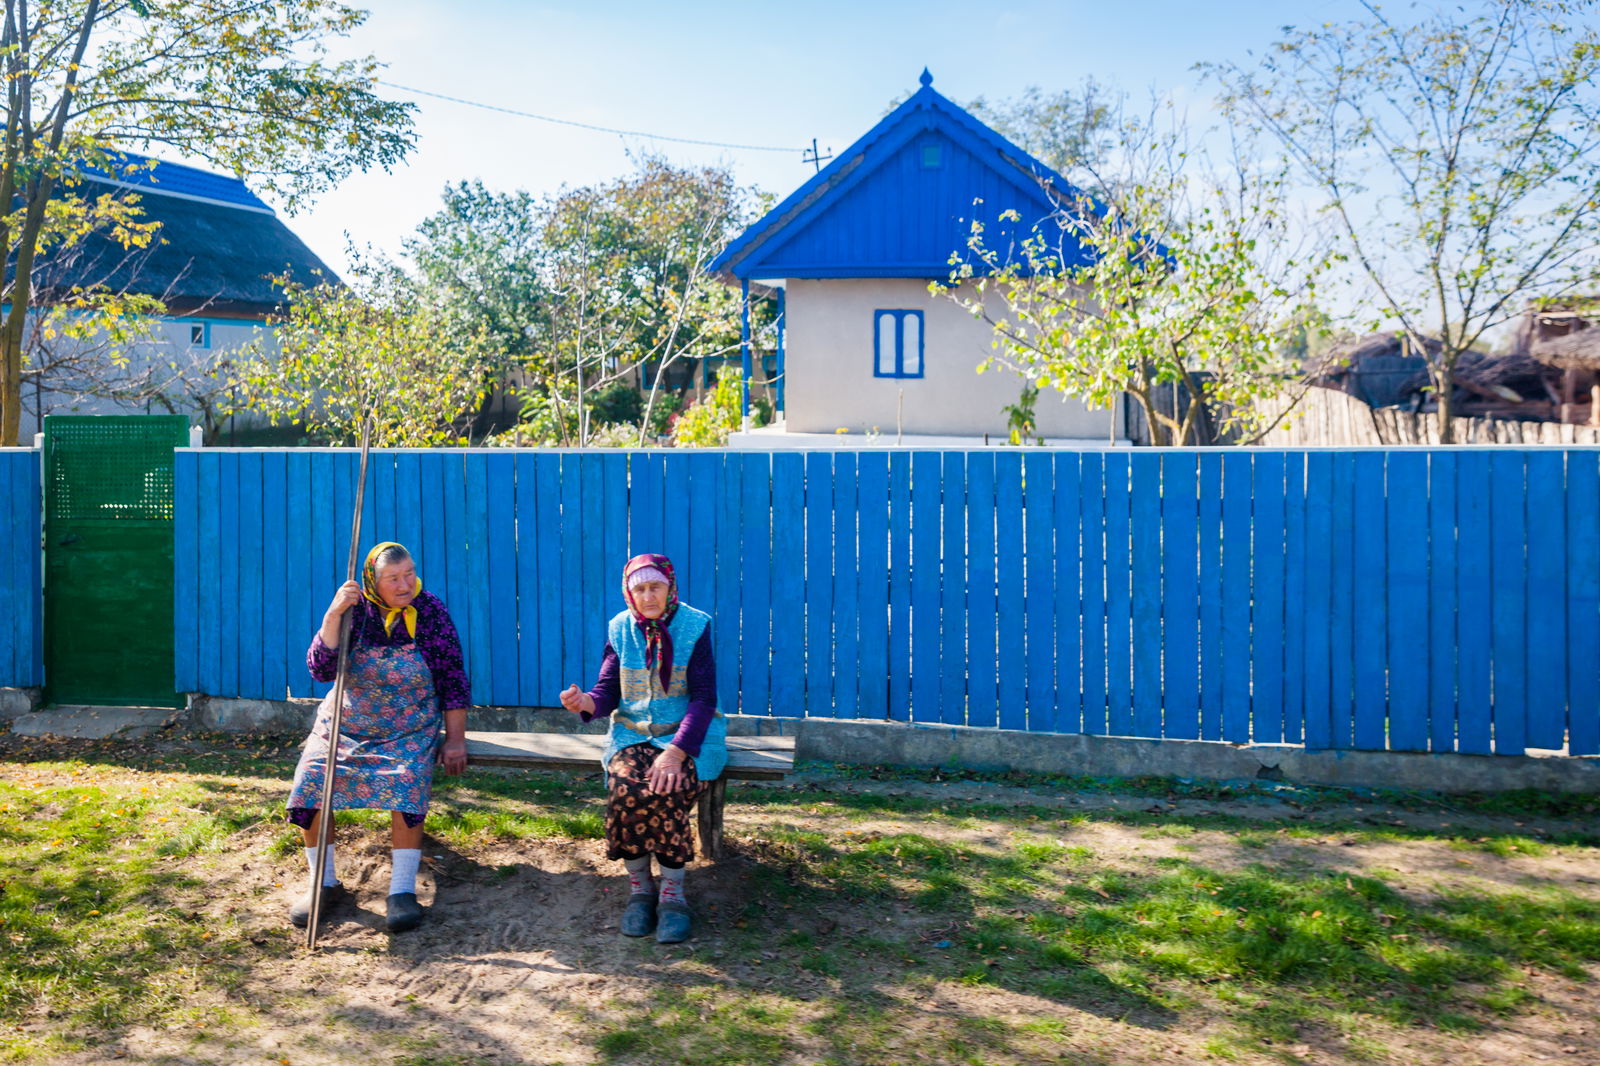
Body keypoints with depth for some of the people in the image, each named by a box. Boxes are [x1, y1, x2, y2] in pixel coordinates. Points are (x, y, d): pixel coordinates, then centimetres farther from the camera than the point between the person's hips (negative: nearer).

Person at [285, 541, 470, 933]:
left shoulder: (430, 611, -6)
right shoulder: (355, 610, -4)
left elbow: (453, 679, -3)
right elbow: (321, 671, -14)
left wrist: (456, 739, -6)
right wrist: (332, 615, -26)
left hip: (410, 730, -2)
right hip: (346, 724, 2)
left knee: (407, 782, -30)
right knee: (311, 779, -22)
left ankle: (402, 890, -24)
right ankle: (323, 883, -5)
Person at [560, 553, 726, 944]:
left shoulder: (695, 626, -4)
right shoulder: (620, 629, 6)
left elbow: (704, 698, -10)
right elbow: (608, 692, 3)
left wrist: (676, 752, -24)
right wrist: (585, 702, -22)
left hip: (689, 735, -2)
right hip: (632, 734, 3)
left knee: (664, 791, -31)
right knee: (625, 788, -29)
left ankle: (673, 893, -13)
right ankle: (638, 887, -8)